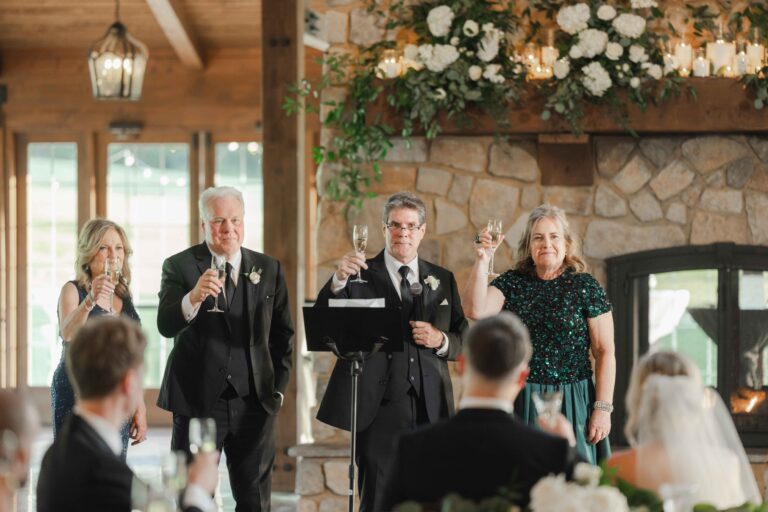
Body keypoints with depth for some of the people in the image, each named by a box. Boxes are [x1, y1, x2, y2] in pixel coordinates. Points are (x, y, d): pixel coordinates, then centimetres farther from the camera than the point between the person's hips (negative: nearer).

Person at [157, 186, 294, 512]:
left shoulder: (269, 269, 9)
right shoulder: (179, 267, -2)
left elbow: (282, 334, 14)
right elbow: (166, 326, -16)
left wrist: (278, 387, 6)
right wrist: (194, 297, -35)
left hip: (254, 400, 3)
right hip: (198, 400, -3)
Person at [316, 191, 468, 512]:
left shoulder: (442, 280, 14)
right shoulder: (362, 275, 2)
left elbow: (463, 341, 14)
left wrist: (441, 340, -8)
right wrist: (339, 280, -30)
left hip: (430, 410, 3)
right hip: (379, 409, -3)